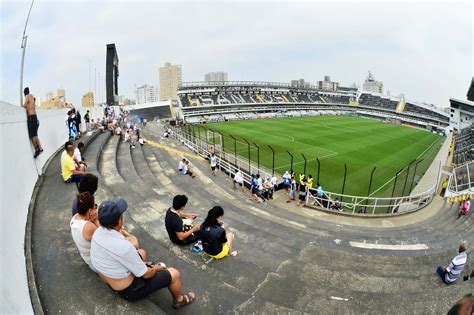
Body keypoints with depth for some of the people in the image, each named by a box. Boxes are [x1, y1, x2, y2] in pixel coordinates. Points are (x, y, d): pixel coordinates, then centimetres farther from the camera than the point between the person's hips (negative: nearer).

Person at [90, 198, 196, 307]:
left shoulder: (97, 233, -14)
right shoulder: (123, 247, -37)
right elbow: (146, 274, -22)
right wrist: (156, 268, -1)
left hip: (109, 282, 8)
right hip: (128, 290, -8)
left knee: (142, 253, 25)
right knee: (174, 274, 3)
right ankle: (178, 300, 30)